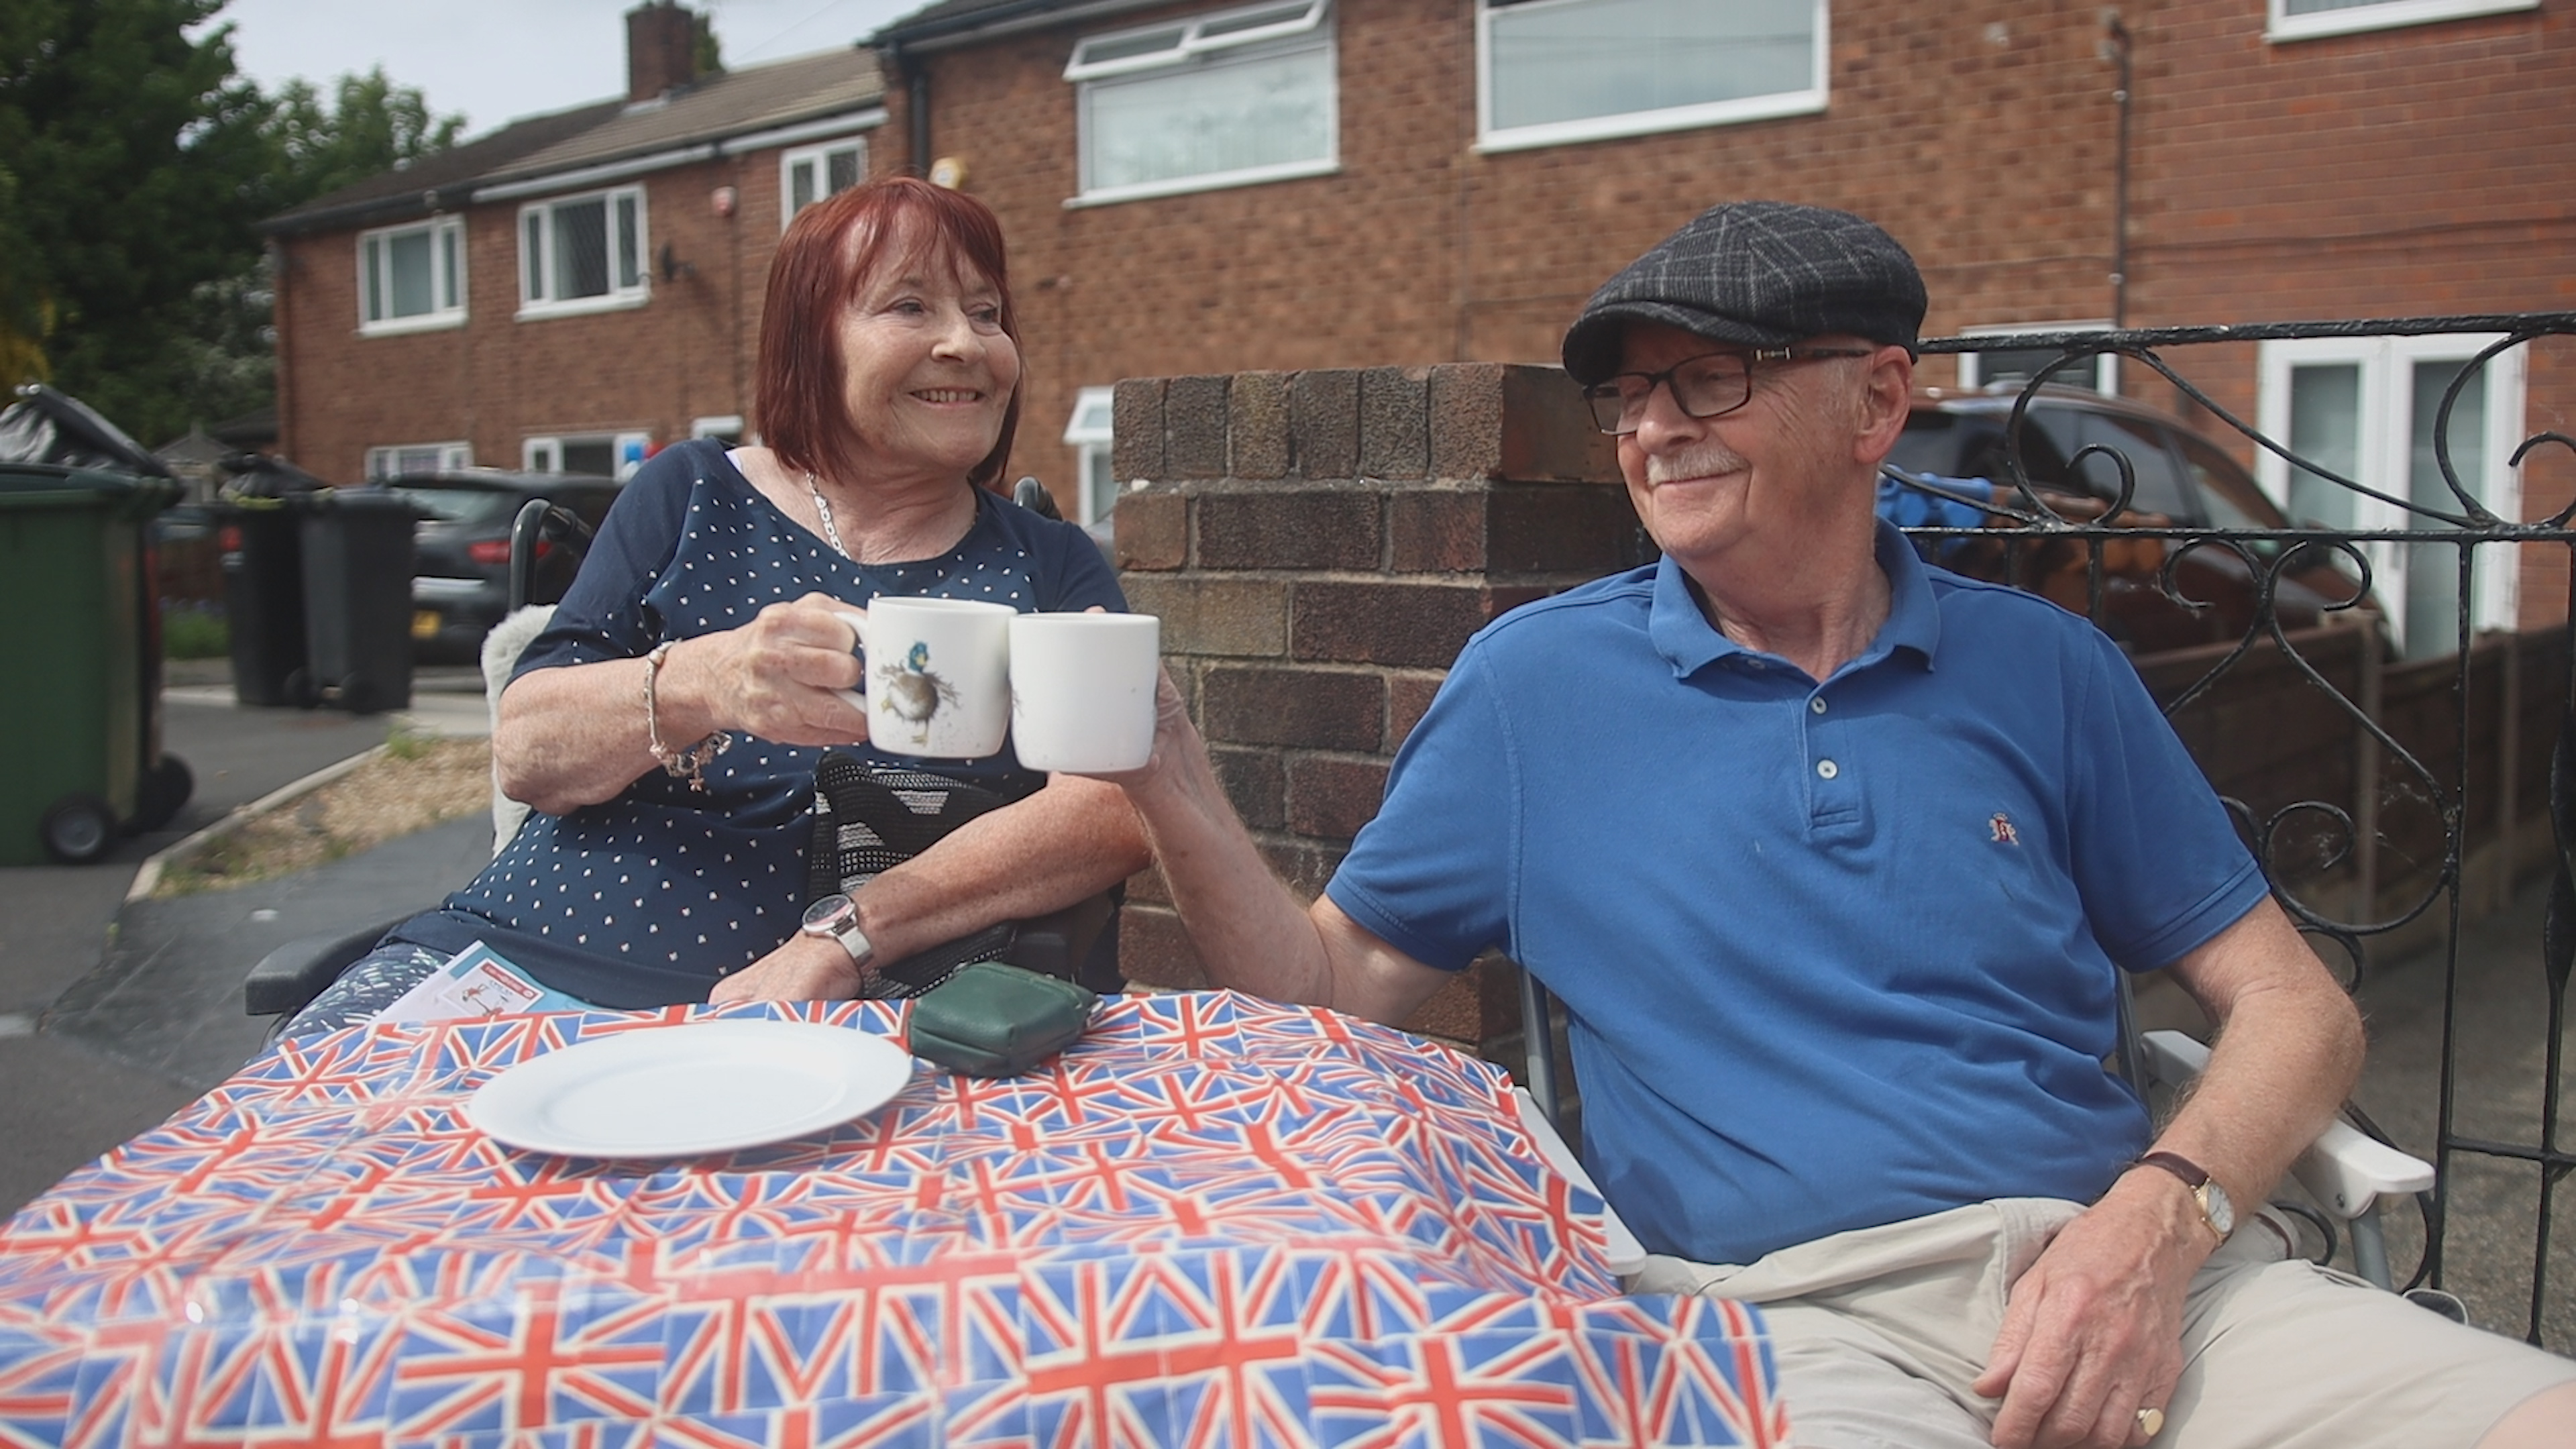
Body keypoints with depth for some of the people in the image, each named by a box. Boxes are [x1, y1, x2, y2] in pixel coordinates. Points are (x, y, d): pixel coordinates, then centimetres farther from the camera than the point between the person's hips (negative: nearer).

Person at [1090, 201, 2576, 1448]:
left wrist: (2158, 1218, -9)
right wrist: (1177, 789, -8)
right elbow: (1334, 990, 8)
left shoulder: (2041, 667, 9)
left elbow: (2295, 1007, 10)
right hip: (1797, 1311, -2)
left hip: (2138, 1276, 3)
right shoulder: (1534, 681, 6)